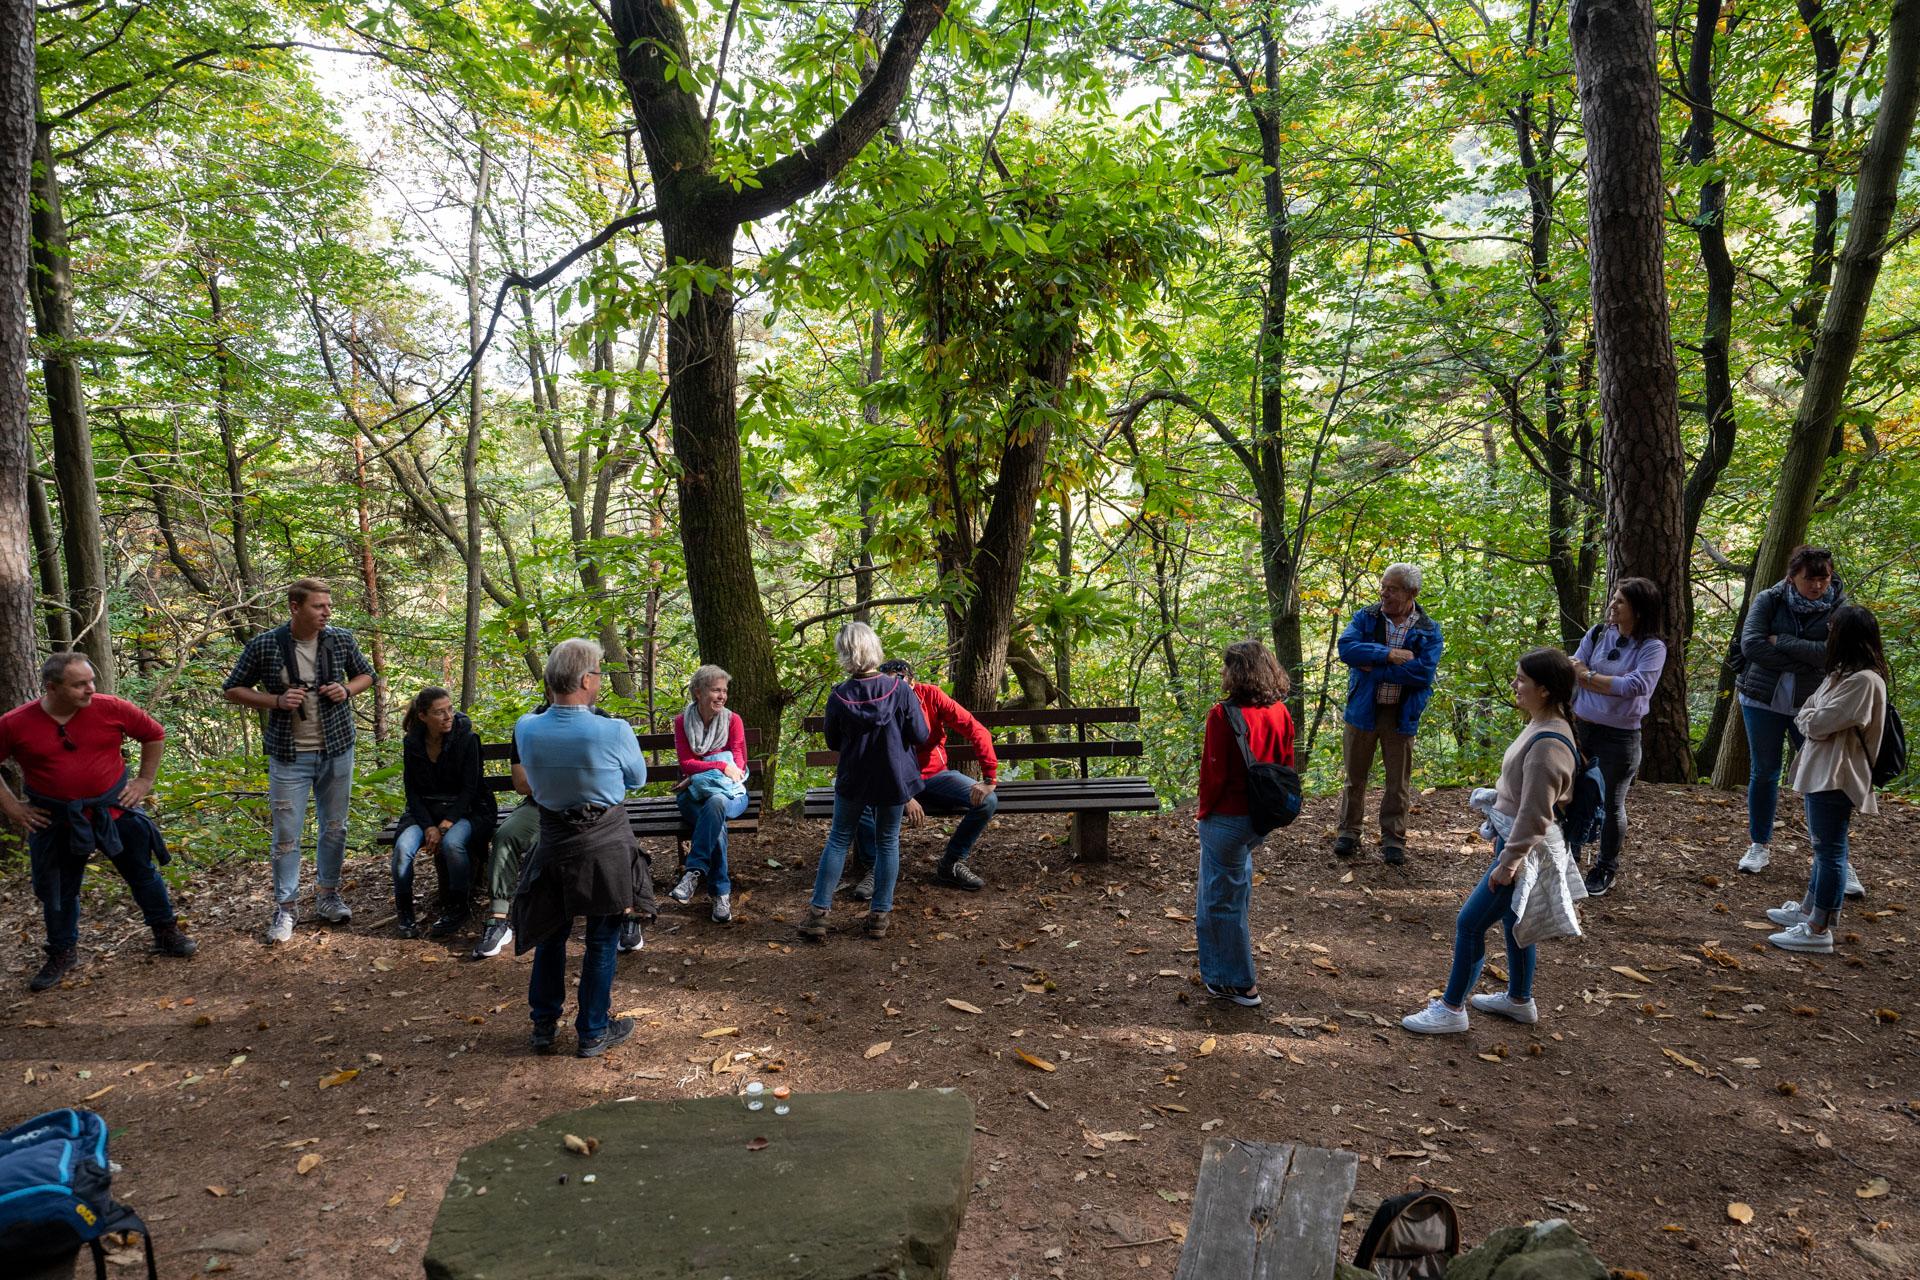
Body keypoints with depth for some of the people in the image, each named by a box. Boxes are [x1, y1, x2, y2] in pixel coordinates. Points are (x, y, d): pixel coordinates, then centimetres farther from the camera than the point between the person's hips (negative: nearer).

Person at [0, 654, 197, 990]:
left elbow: (154, 734, 3)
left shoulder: (110, 708, -11)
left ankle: (167, 933, 29)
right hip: (55, 822, 0)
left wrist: (145, 780, 1)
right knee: (56, 890, 12)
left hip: (114, 810, 0)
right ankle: (62, 953, 31)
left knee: (142, 874, 11)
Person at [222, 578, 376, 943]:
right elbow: (233, 690, 0)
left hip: (337, 751, 2)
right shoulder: (264, 646, -10)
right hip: (289, 756, -2)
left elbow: (365, 675, 13)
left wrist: (346, 689, -9)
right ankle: (285, 907, 16)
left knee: (335, 827, 13)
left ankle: (327, 895, 30)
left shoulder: (341, 639, -3)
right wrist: (276, 701, -16)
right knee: (286, 835, 1)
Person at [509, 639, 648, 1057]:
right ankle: (592, 1032, 23)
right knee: (602, 940, 12)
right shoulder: (614, 732, -23)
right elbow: (638, 778, -2)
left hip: (553, 843, 4)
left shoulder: (526, 729, -11)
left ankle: (544, 1026, 32)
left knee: (550, 934, 21)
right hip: (606, 846, -3)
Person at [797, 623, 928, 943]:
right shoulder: (900, 689, -16)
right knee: (887, 843, 14)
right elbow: (920, 736, -10)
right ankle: (880, 916, 17)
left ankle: (818, 913, 11)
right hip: (894, 779, 0)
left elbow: (833, 743, -1)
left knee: (838, 841, 13)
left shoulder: (838, 697, -13)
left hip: (853, 781, 0)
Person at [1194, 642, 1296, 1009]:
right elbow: (1287, 766, 6)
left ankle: (1239, 983, 17)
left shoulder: (1223, 715, -21)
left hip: (1228, 818, -7)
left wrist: (1204, 811, -2)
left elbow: (1214, 774, -18)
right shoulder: (1280, 712, -2)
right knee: (1238, 872, 32)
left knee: (1223, 898, 8)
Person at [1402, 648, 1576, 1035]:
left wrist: (1508, 863, -21)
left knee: (1470, 923, -2)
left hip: (1526, 851, -10)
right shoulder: (1540, 726, 3)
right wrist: (1502, 839, 21)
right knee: (1513, 920, 23)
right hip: (1514, 841, 10)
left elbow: (1534, 814, -26)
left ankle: (1451, 1009, 11)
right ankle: (1519, 999, 40)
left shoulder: (1548, 744, -27)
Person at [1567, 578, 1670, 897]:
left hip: (1620, 737, -3)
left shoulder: (1652, 648, -9)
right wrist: (1614, 686, -17)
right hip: (1581, 728, 3)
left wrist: (1589, 676, -15)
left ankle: (1606, 869, 28)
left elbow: (1635, 685, -22)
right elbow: (1573, 671, -3)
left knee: (1611, 804, 9)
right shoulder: (1598, 634, 3)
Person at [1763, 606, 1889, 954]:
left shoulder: (1863, 681, -18)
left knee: (1831, 851, -5)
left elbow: (1817, 723, -17)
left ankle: (1820, 930, 0)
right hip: (1824, 774, 10)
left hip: (1835, 778, -10)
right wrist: (1809, 717, -2)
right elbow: (1809, 718, 16)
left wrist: (1805, 716, 1)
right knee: (1824, 848, 19)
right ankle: (1808, 909, 31)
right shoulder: (1844, 675, 14)